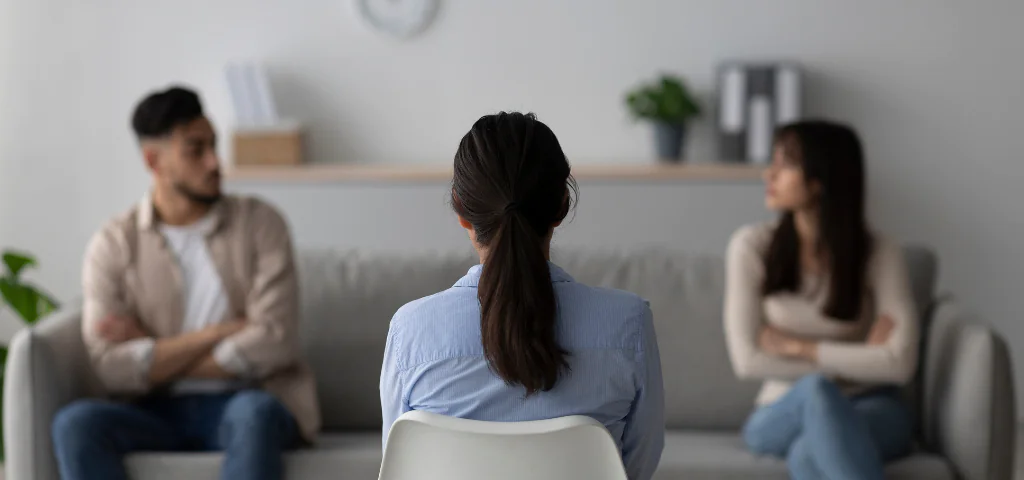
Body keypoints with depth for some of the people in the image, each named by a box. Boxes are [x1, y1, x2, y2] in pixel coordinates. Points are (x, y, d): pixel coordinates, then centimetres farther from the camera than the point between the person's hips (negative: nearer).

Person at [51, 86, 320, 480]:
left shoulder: (259, 223, 3)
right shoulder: (112, 245, 4)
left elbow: (274, 343, -8)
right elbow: (113, 369, -7)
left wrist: (155, 358, -6)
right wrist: (218, 333, -11)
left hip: (247, 402, -1)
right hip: (159, 412, 2)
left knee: (255, 414, -37)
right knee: (75, 423, -29)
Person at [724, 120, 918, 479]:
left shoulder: (879, 255, -6)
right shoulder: (753, 247, -5)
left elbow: (900, 364, -15)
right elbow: (748, 360, -9)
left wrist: (797, 348, -13)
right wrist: (854, 362, -10)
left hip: (869, 410, 0)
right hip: (782, 417, 0)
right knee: (815, 390, -38)